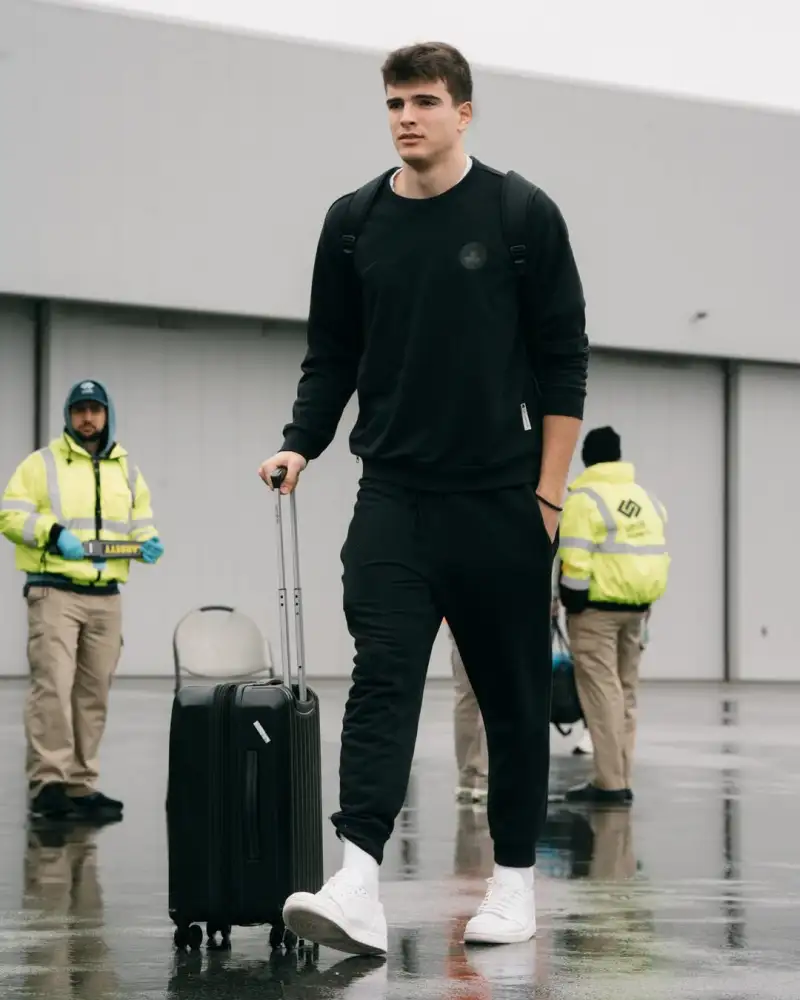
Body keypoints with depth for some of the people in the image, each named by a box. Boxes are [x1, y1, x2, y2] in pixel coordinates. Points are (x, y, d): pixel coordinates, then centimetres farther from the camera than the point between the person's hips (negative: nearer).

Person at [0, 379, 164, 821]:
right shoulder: (42, 463, 1)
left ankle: (80, 785, 12)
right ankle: (48, 784, -14)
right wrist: (53, 533, -19)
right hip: (54, 592, -5)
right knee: (53, 686, -14)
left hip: (106, 597, 5)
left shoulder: (127, 470, 16)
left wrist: (148, 542, 0)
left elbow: (141, 522, 23)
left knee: (93, 694, 6)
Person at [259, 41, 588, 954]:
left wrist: (548, 491, -6)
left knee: (513, 696, 7)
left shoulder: (523, 217, -3)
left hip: (499, 502, -1)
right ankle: (358, 893, -23)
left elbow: (563, 363, -1)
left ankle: (514, 880, 20)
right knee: (382, 683, -12)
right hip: (393, 499, 2)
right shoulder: (353, 224, 6)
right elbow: (332, 358, 13)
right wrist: (299, 445, -4)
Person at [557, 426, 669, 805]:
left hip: (597, 607, -7)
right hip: (636, 608, 7)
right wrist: (646, 604, 17)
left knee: (601, 692, -6)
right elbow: (660, 557, 14)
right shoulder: (646, 498, 14)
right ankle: (621, 781, 14)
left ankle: (609, 782, -9)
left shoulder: (584, 498, -9)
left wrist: (572, 603, -10)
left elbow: (575, 561, -17)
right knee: (625, 693, 13)